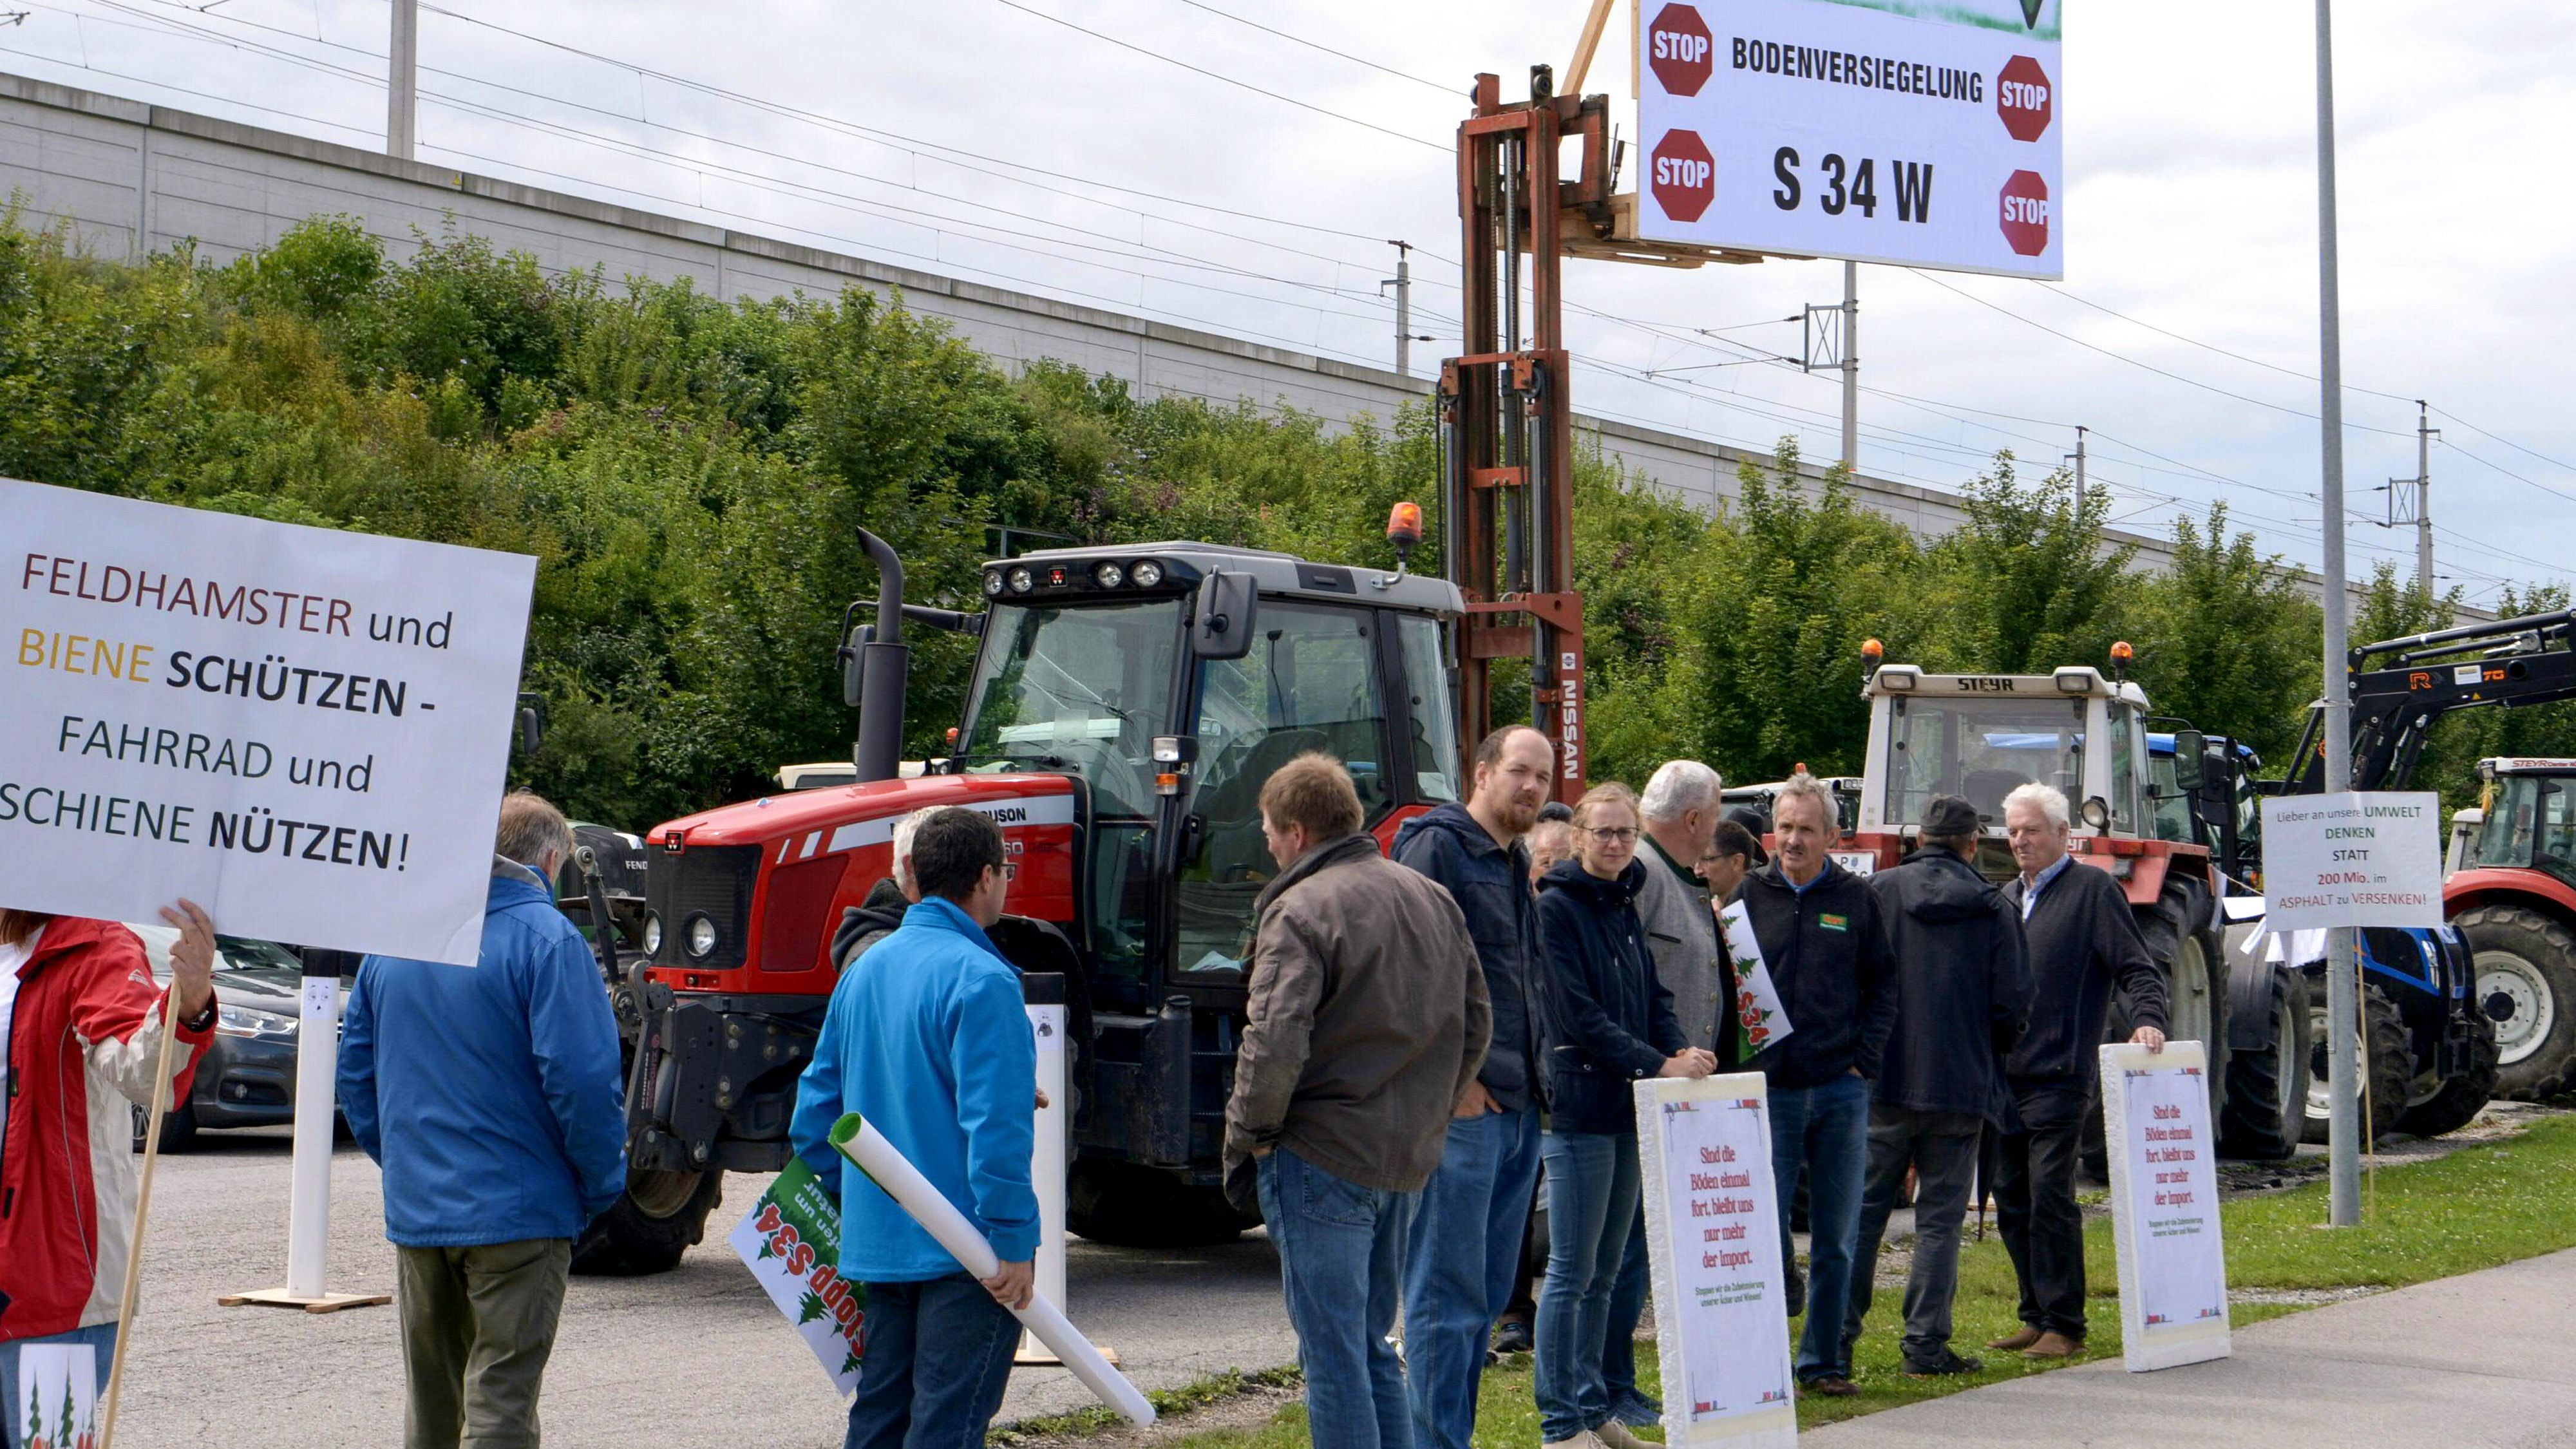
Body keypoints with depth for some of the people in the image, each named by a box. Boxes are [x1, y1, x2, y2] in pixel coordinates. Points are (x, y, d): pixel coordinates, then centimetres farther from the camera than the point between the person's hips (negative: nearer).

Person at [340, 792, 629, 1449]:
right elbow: (582, 1076, -19)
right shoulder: (545, 938, -12)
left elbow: (355, 1065, 14)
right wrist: (602, 1183, -7)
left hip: (415, 1211, 6)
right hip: (518, 1210, -6)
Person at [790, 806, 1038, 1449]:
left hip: (877, 1243, 8)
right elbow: (996, 1124, -21)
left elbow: (819, 1102, 16)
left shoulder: (865, 969, 10)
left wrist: (846, 1202, 25)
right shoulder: (981, 979, -16)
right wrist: (1014, 1242, -18)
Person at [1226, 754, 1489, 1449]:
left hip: (1322, 1157, -8)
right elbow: (1475, 1022, 16)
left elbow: (1275, 1044, -23)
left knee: (1333, 1355, -1)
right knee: (1372, 1346, 18)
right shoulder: (1432, 898, 10)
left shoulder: (1300, 910, -15)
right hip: (1408, 1158, 8)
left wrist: (1248, 1133, -10)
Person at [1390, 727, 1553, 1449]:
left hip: (1518, 1109, 9)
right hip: (1460, 1105, -9)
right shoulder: (1436, 845, -8)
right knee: (1447, 1294, -6)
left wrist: (1531, 1080, 15)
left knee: (1487, 1295, 12)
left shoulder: (1515, 864, 20)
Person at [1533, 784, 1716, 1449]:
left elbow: (1654, 998, 14)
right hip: (1579, 1104, -8)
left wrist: (1682, 1052, -6)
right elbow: (1581, 1015, -16)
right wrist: (1659, 1065, -20)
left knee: (1604, 1270, 13)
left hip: (1628, 1110, 8)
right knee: (1572, 1270, -4)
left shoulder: (1626, 908, 15)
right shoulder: (1558, 907, -9)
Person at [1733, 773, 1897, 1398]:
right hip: (1770, 1092, -1)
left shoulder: (1856, 899, 6)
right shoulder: (1750, 895, 3)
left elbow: (1883, 987, 9)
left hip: (1841, 1090, 1)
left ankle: (1824, 1358, 17)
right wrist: (1741, 1062, -7)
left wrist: (1863, 1060, -1)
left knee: (1836, 1240, 7)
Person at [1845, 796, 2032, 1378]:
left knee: (1864, 1210, 9)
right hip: (1960, 1085, -1)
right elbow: (2012, 1005, -3)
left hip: (1882, 1083, 1)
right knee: (1940, 1217, 6)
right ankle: (1927, 1345, 5)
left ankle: (1838, 1335, 9)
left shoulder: (1877, 892, -1)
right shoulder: (1994, 909, -2)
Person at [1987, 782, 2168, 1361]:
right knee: (2011, 1201, 10)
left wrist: (2147, 1019, -23)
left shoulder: (2093, 890, -1)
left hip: (2058, 1076, -7)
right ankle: (2036, 1316, 19)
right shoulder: (2007, 897, 19)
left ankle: (2063, 1326, -4)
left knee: (2050, 1200, -9)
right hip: (2003, 1076, 7)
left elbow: (2137, 969, -6)